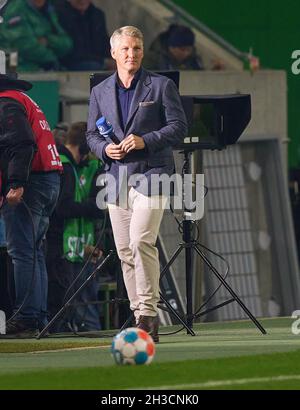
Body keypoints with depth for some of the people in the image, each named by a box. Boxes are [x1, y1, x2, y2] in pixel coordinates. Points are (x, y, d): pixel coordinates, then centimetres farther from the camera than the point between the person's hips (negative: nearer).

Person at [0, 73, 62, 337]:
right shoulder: (23, 101, 24)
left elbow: (22, 145, -20)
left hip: (29, 185, -10)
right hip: (51, 180, 10)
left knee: (21, 250, -10)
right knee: (34, 251, 13)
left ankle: (26, 318, -14)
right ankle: (39, 318, 12)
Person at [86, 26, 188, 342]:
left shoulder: (161, 86, 2)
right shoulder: (100, 92, 14)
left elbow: (179, 127, -2)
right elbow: (91, 134, 17)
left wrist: (145, 140, -15)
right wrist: (105, 148, -5)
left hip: (151, 174, -5)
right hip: (116, 179, 5)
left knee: (141, 242, -20)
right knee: (125, 252, 4)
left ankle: (148, 311, -14)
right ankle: (141, 317, 10)